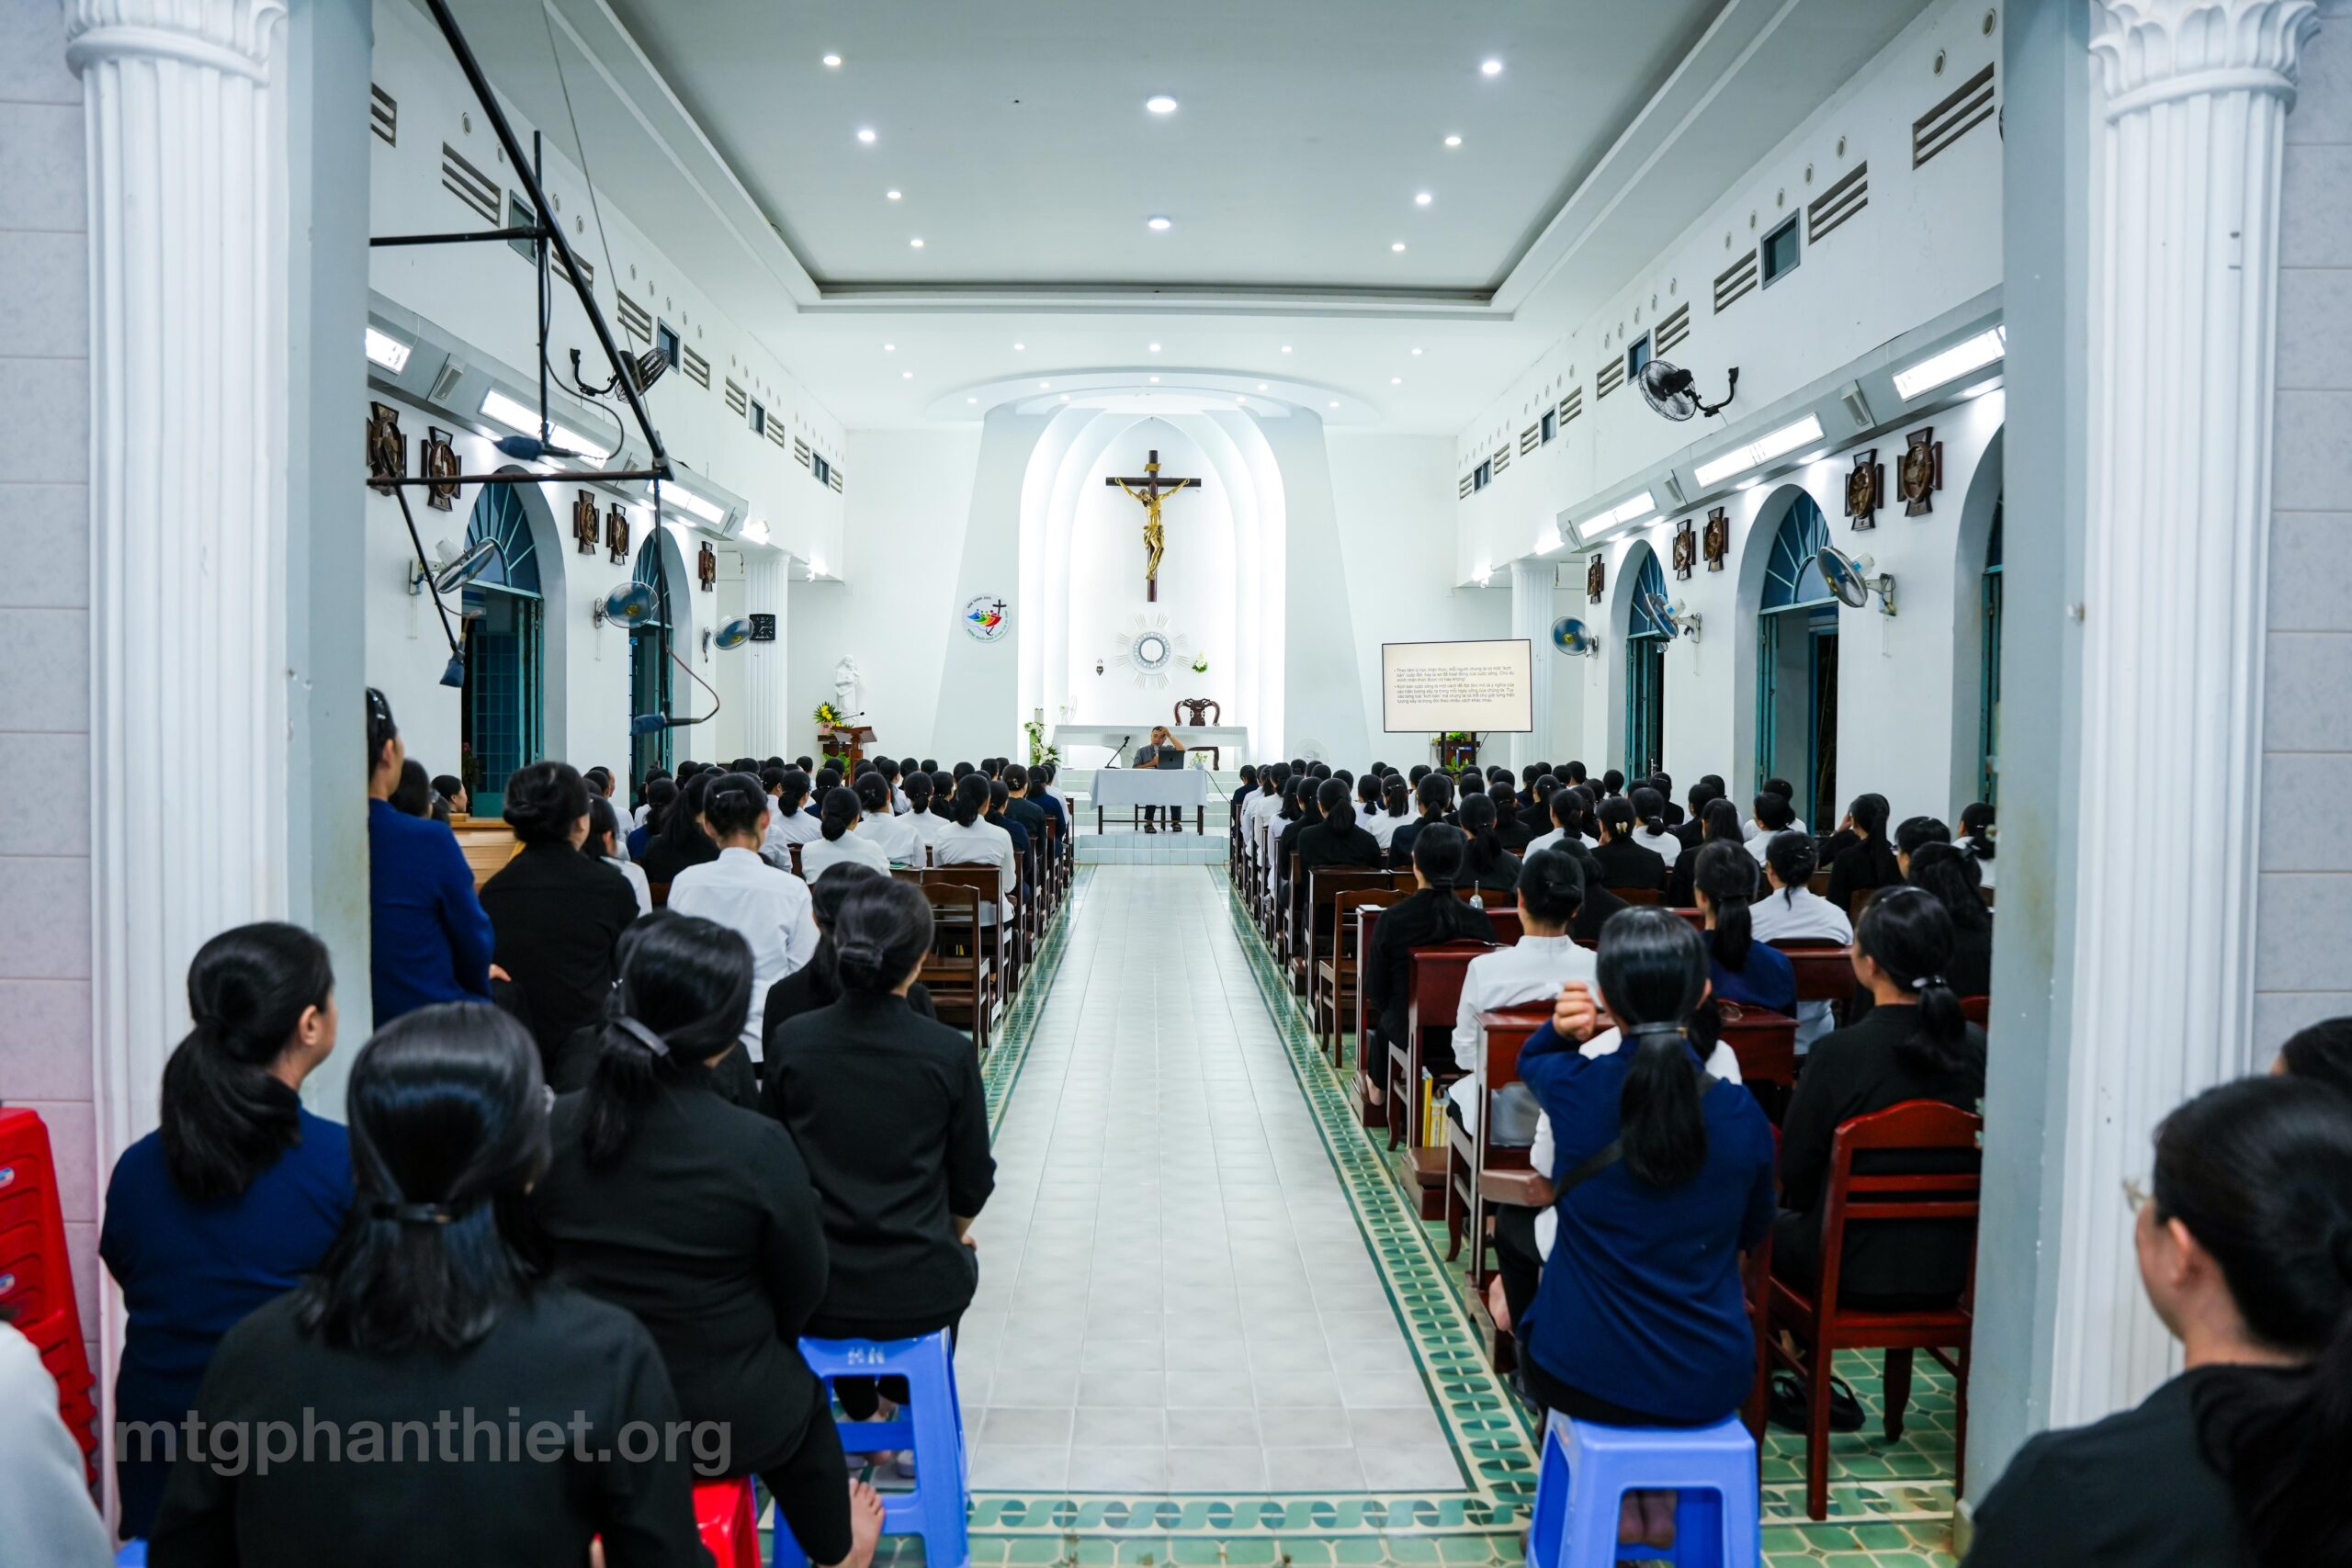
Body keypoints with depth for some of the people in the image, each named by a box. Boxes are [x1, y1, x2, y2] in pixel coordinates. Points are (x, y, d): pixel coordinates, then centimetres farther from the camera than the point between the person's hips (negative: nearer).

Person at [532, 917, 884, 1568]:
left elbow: (545, 1264, 1)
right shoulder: (758, 1146, -25)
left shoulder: (558, 1125, -14)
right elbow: (802, 1292, -10)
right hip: (727, 1420, -3)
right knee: (802, 1398, 30)